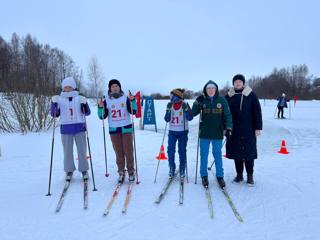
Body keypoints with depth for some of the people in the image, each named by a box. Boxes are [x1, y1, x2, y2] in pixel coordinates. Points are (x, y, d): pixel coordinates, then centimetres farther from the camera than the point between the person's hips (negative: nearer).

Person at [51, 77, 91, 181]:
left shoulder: (80, 98, 3)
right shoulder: (59, 99, 5)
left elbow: (87, 113, 0)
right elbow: (55, 115, 5)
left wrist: (84, 104, -17)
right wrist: (53, 104, -9)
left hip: (79, 128, -1)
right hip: (65, 129, 1)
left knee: (82, 150, 5)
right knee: (67, 151, 7)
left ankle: (84, 170, 19)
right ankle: (69, 171, 22)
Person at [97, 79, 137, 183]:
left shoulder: (126, 98, 2)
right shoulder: (106, 100, 5)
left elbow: (133, 111, -6)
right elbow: (102, 116, 3)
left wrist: (132, 100, -19)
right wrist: (101, 107, -14)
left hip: (126, 128, -1)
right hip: (114, 129, 1)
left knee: (128, 151, 1)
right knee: (119, 152, 4)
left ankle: (131, 172, 14)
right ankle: (121, 173, 16)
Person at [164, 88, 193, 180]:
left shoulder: (185, 105, -6)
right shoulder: (170, 105, 2)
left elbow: (190, 118, -12)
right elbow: (167, 119, -2)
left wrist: (186, 109, -24)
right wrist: (168, 110, -15)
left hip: (183, 132, -2)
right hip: (172, 131, 2)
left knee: (182, 151, 5)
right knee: (170, 150, 0)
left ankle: (182, 170, 20)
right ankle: (171, 169, 19)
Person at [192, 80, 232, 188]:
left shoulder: (222, 100, -2)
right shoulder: (202, 100, 0)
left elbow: (227, 115, -1)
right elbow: (193, 113, 1)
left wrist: (228, 128, -11)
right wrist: (197, 103, -13)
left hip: (217, 133, -1)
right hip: (204, 133, 1)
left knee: (217, 155, 10)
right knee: (204, 155, 10)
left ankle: (220, 176, 25)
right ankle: (204, 176, 25)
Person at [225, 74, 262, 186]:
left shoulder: (251, 95, 0)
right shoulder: (229, 96, 5)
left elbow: (257, 111, -1)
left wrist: (258, 127, -5)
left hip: (249, 130, -2)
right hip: (234, 130, 2)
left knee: (249, 152, 5)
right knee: (236, 152, 8)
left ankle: (250, 175, 20)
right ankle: (239, 175, 22)